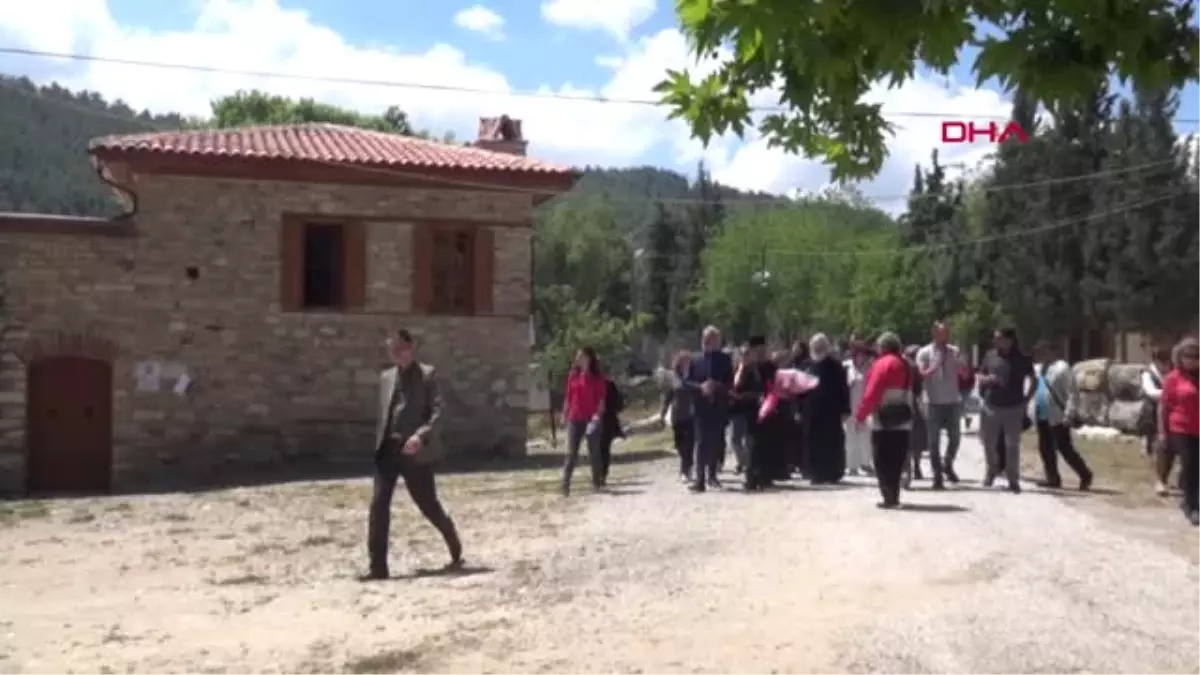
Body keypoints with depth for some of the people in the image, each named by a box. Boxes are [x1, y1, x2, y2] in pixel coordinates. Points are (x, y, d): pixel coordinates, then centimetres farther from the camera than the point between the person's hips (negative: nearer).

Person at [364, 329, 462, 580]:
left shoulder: (427, 374, -3)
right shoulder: (386, 376, 15)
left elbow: (437, 411, -11)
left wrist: (421, 436, -25)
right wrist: (380, 443, 12)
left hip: (415, 452, -5)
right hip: (388, 450, 5)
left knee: (429, 506, 5)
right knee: (378, 506, -6)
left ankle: (456, 551, 29)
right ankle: (378, 566, -2)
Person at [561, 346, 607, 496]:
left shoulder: (598, 377, -1)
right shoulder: (573, 375, 8)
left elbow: (602, 399, -5)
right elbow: (568, 397, 10)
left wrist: (597, 415, -16)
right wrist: (564, 416, 7)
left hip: (592, 419, -2)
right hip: (575, 419, 2)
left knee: (594, 452, 6)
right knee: (571, 453, -2)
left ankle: (596, 483, 18)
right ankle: (565, 485, -7)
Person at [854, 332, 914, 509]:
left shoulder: (883, 364, -10)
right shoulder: (905, 365, 15)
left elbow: (872, 393, -14)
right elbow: (908, 393, 15)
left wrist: (860, 415, -9)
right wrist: (909, 412, 17)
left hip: (884, 421, -7)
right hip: (903, 421, 7)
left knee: (883, 461, -2)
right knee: (896, 461, 12)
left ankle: (889, 496, -8)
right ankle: (893, 496, 14)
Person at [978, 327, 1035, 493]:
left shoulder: (1021, 359, -1)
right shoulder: (990, 356, 4)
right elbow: (980, 377, 12)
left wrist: (1027, 398, 0)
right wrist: (988, 379, -10)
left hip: (1014, 408, -2)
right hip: (991, 406, 2)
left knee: (1012, 445, -2)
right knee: (989, 442, 6)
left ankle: (1013, 480, 7)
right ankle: (992, 470, 32)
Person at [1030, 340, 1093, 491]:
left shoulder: (1062, 368, -13)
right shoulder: (1038, 368, 13)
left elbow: (1072, 393, -16)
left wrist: (1069, 415, -22)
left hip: (1057, 417, -8)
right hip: (1042, 417, 8)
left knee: (1065, 448, -4)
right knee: (1045, 449, 10)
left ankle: (1085, 475, 10)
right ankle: (1052, 478, 20)